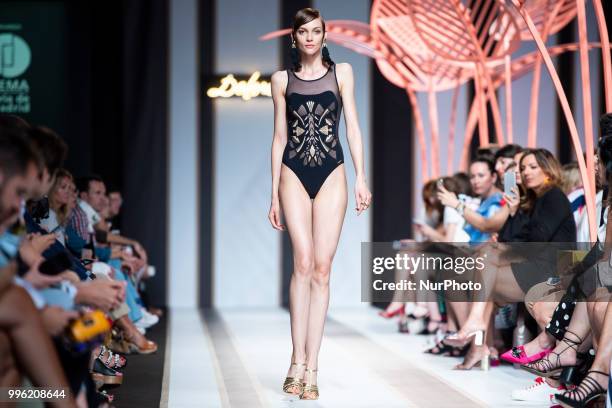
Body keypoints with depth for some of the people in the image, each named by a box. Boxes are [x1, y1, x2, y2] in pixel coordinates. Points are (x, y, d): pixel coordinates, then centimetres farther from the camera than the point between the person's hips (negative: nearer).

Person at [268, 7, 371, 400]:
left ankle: (311, 369, -2)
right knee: (304, 262, -15)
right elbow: (280, 137, 11)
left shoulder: (341, 72, 11)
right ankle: (298, 363, -11)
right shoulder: (282, 80, 12)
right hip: (294, 174, 0)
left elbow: (353, 125, 6)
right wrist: (274, 193, 8)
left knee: (321, 269, -4)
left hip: (331, 175, 0)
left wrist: (361, 177, -4)